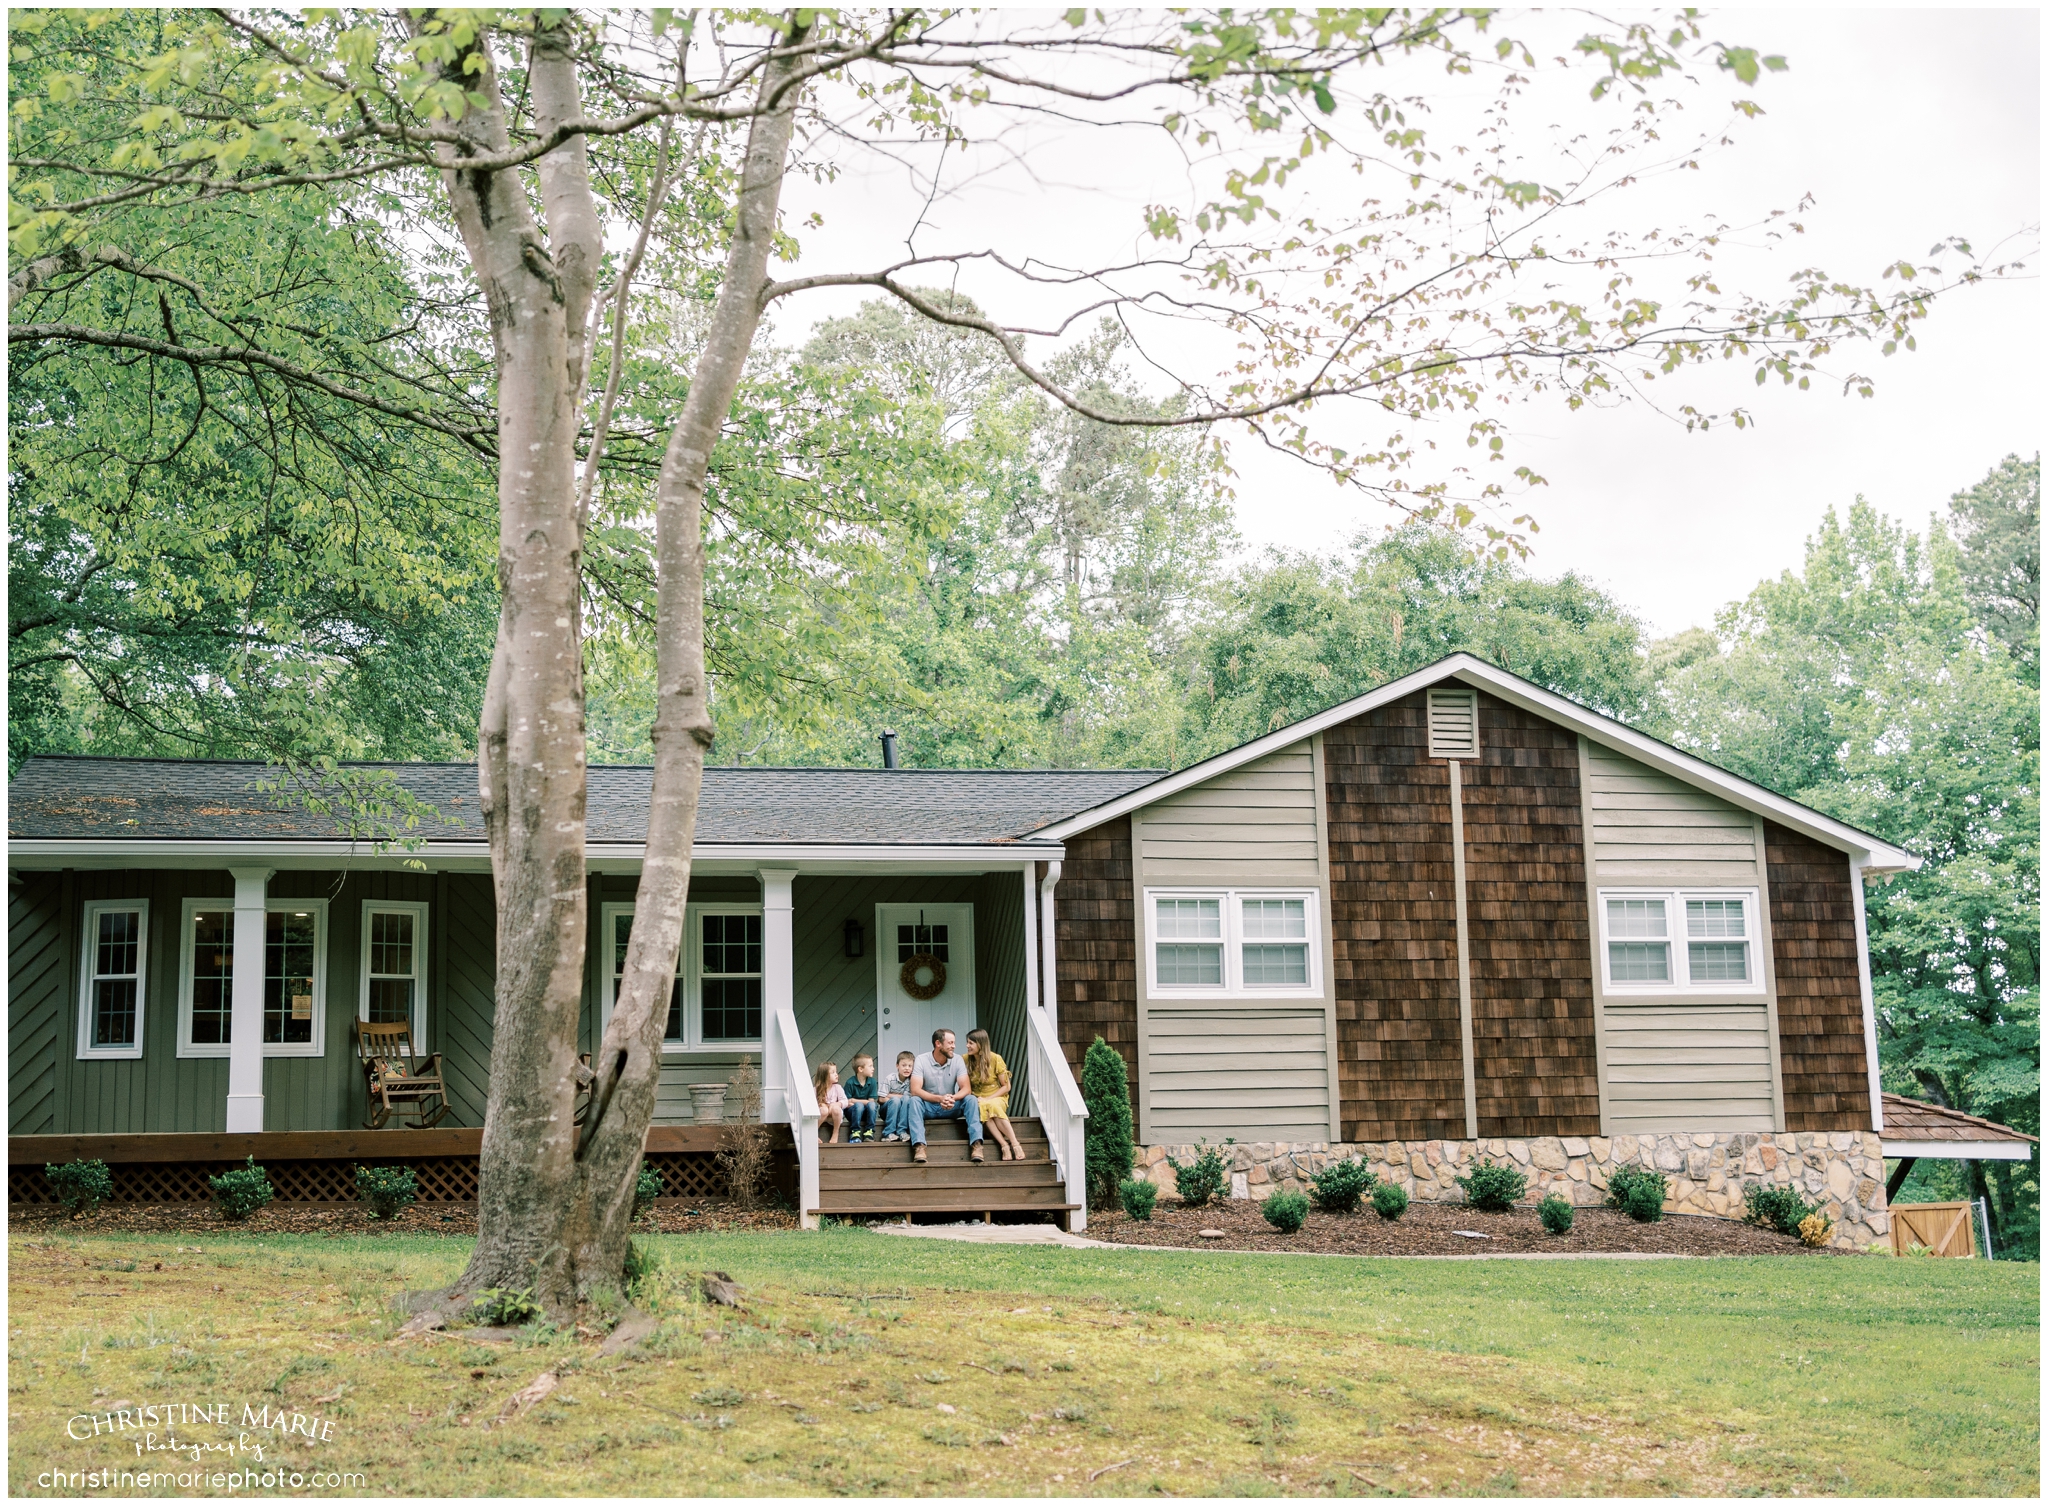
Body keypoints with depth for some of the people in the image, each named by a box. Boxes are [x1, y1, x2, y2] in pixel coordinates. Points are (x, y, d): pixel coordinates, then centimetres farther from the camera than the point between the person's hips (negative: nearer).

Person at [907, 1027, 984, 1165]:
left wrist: (953, 1098, -36)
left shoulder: (957, 1060, -4)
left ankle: (976, 1145, -35)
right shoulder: (921, 1060, -12)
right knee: (914, 1100, -33)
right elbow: (915, 1090, -22)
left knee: (971, 1099, -24)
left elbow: (965, 1089, -12)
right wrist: (939, 1098, -37)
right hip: (928, 1107, -2)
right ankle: (919, 1146, -45)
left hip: (951, 1108, 2)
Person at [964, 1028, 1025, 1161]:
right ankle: (1004, 1145, -41)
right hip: (977, 1099, 1)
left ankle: (1015, 1144, -40)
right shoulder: (965, 1060, 1)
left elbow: (1006, 1086, -3)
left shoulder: (995, 1059, -7)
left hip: (997, 1098, -1)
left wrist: (988, 1099, -15)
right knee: (982, 1108, -37)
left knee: (992, 1106, -39)